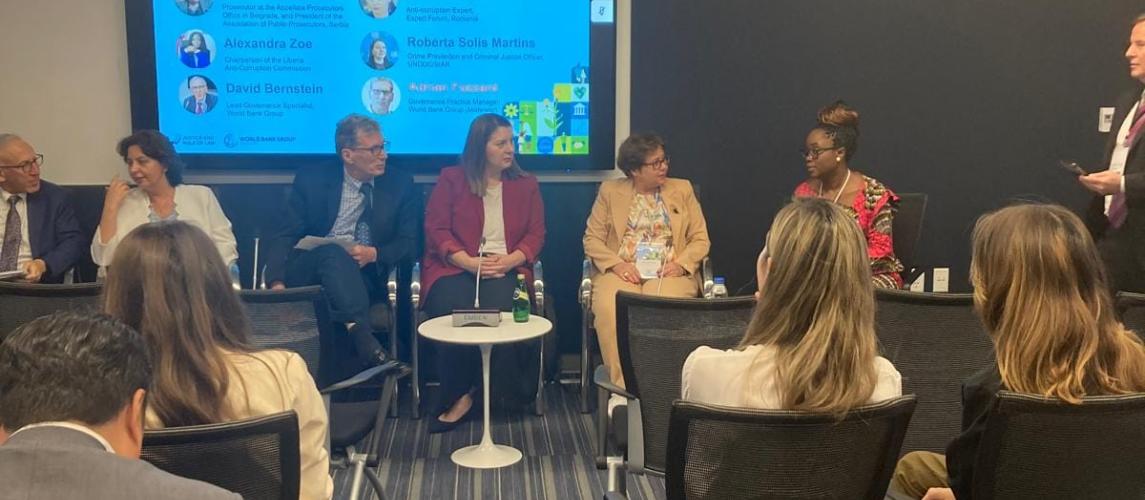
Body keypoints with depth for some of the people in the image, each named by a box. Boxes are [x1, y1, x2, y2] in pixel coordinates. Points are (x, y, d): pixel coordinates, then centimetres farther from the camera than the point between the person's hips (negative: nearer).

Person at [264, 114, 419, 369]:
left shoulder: (400, 184, 10)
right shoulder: (311, 179, 7)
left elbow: (410, 243, 4)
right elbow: (285, 237, 1)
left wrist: (375, 254, -17)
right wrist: (277, 283, -17)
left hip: (367, 276, 1)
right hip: (309, 270, 0)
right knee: (332, 252, -34)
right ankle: (360, 332, -49)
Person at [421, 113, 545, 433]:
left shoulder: (526, 184, 17)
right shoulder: (451, 179, 11)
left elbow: (536, 235, 10)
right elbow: (436, 229, 2)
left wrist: (509, 260, -11)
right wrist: (469, 262, -13)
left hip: (506, 269, 1)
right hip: (456, 267, -1)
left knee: (498, 310, -32)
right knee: (449, 310, -33)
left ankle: (471, 393, -17)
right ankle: (458, 396, -17)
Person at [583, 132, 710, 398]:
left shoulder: (682, 189, 17)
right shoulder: (610, 191, 14)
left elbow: (701, 239, 13)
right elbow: (592, 239, 9)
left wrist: (682, 264, -6)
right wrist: (616, 264, -9)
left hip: (668, 272, 0)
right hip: (622, 272, 0)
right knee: (609, 308, -34)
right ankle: (621, 387, -28)